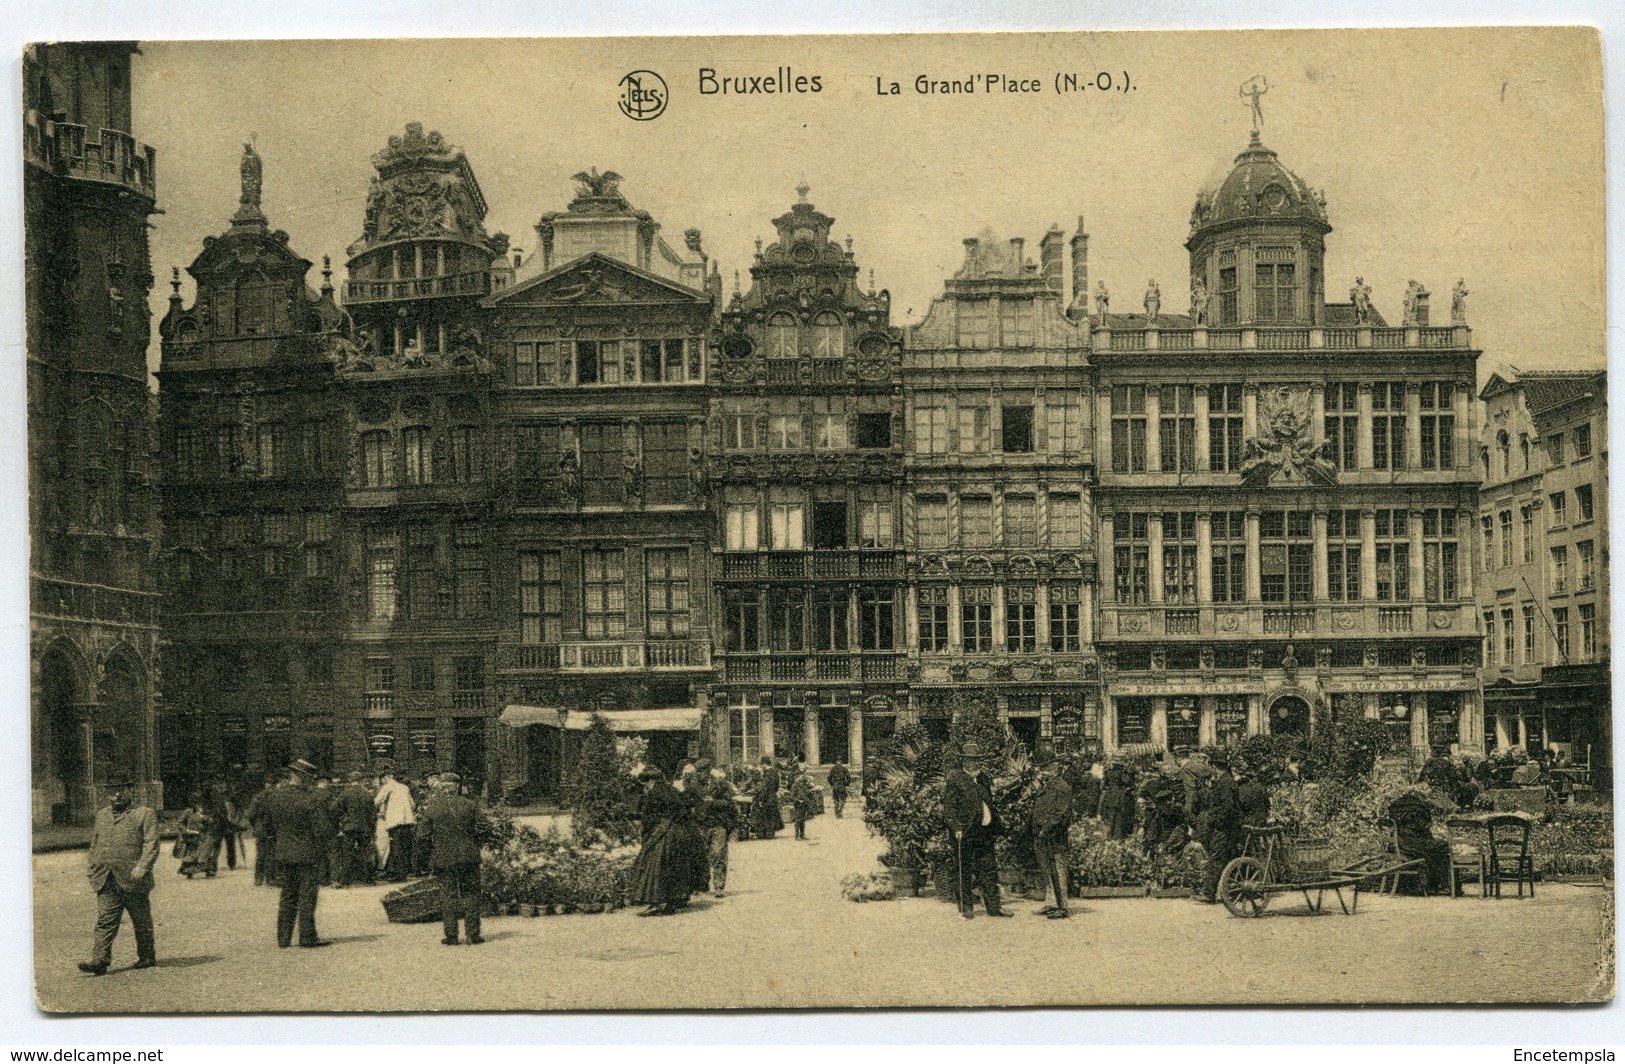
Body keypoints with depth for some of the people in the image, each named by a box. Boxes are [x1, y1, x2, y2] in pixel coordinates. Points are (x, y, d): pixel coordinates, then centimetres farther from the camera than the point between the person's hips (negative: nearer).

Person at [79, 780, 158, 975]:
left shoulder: (145, 814, 0)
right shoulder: (101, 815, 18)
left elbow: (151, 844, -8)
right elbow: (94, 844, 25)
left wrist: (142, 866, -20)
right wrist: (90, 866, 14)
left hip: (133, 879, -4)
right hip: (107, 881, 4)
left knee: (141, 922, 8)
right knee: (105, 921, -6)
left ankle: (147, 957, 23)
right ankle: (99, 961, -11)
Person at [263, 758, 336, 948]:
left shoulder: (275, 796, 1)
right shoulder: (313, 798, -17)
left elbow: (270, 826, 9)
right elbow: (323, 829, -18)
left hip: (283, 854, 5)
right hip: (308, 853, -5)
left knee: (288, 895, 14)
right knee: (307, 896, 2)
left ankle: (284, 938, 16)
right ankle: (307, 937, 5)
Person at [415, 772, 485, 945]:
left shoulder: (430, 809, -4)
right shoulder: (469, 806, 0)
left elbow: (423, 837, -3)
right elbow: (478, 831, 4)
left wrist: (428, 853, 13)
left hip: (443, 859, -1)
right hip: (468, 857, 1)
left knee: (448, 896, 7)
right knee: (470, 895, 8)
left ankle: (451, 936, 7)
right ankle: (473, 935, 7)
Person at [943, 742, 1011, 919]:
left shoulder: (983, 777, 16)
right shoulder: (954, 779, -5)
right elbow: (948, 806, -9)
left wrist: (998, 825, 19)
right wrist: (956, 827, -19)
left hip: (984, 831, 6)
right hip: (965, 832, -6)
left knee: (989, 870, 7)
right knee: (965, 872, 1)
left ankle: (994, 906, 12)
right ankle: (966, 909, 8)